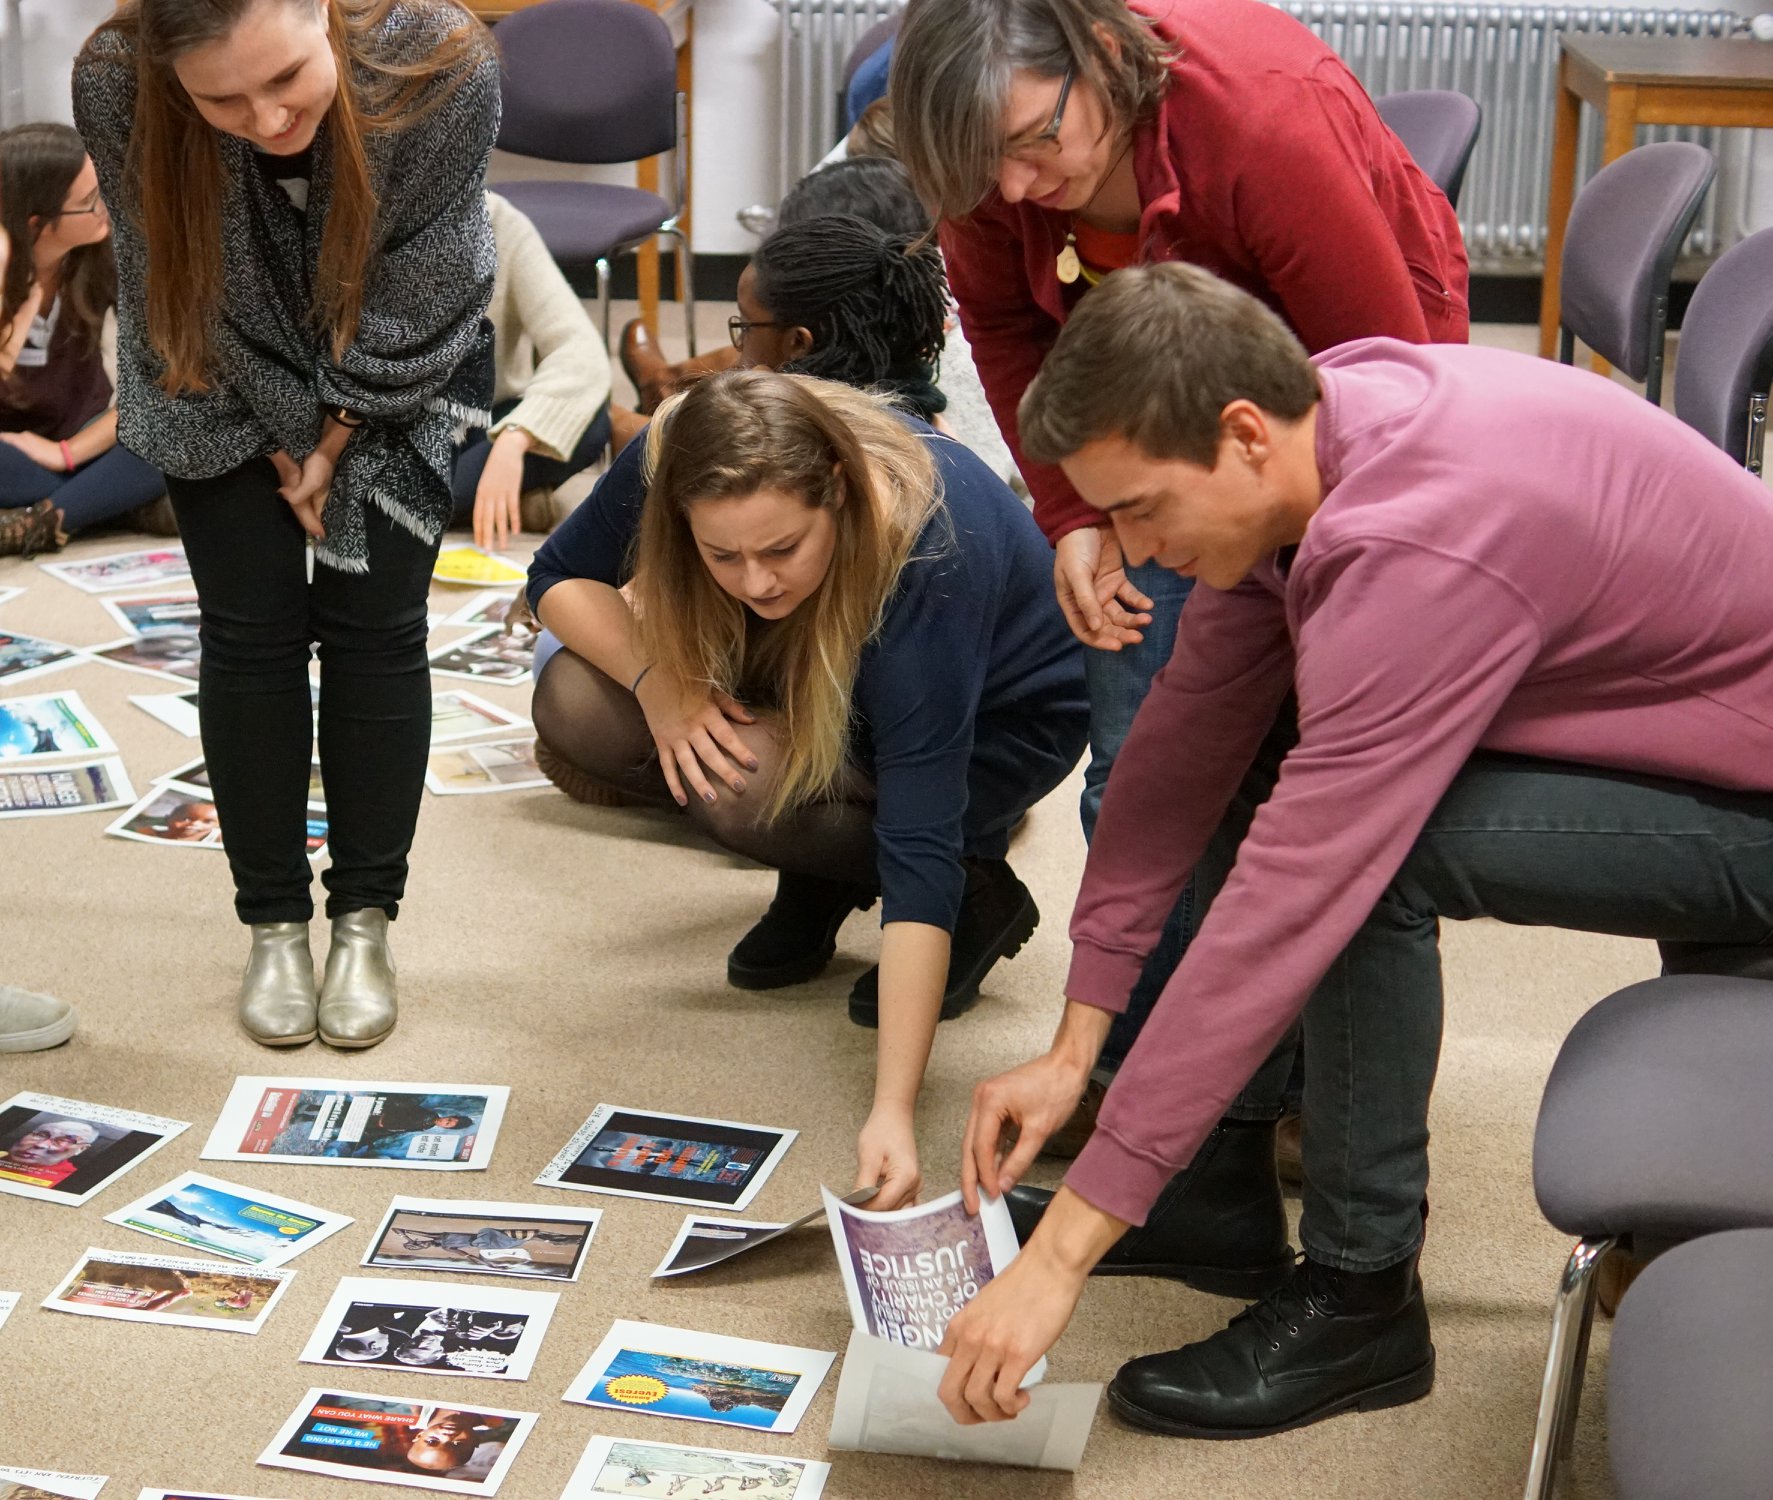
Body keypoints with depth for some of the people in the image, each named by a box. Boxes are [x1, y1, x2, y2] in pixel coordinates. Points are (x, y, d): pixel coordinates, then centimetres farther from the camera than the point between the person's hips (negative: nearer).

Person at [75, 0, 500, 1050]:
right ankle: (274, 926, 11)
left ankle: (367, 922, 10)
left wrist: (339, 439, -14)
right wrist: (286, 443, -12)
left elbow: (414, 293, -22)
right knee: (251, 629, -1)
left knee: (375, 625, -2)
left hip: (399, 371, 0)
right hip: (223, 379, 1)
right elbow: (183, 290, -19)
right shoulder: (118, 86, -34)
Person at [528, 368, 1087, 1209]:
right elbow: (559, 579, -10)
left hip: (996, 725, -5)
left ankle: (981, 897, -6)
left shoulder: (923, 565, -40)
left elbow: (918, 853, -43)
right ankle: (819, 886, 2)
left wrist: (893, 1114, -48)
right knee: (576, 705, -18)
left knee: (745, 786, -33)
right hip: (826, 684, 6)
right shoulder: (672, 460, -28)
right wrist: (657, 682, -32)